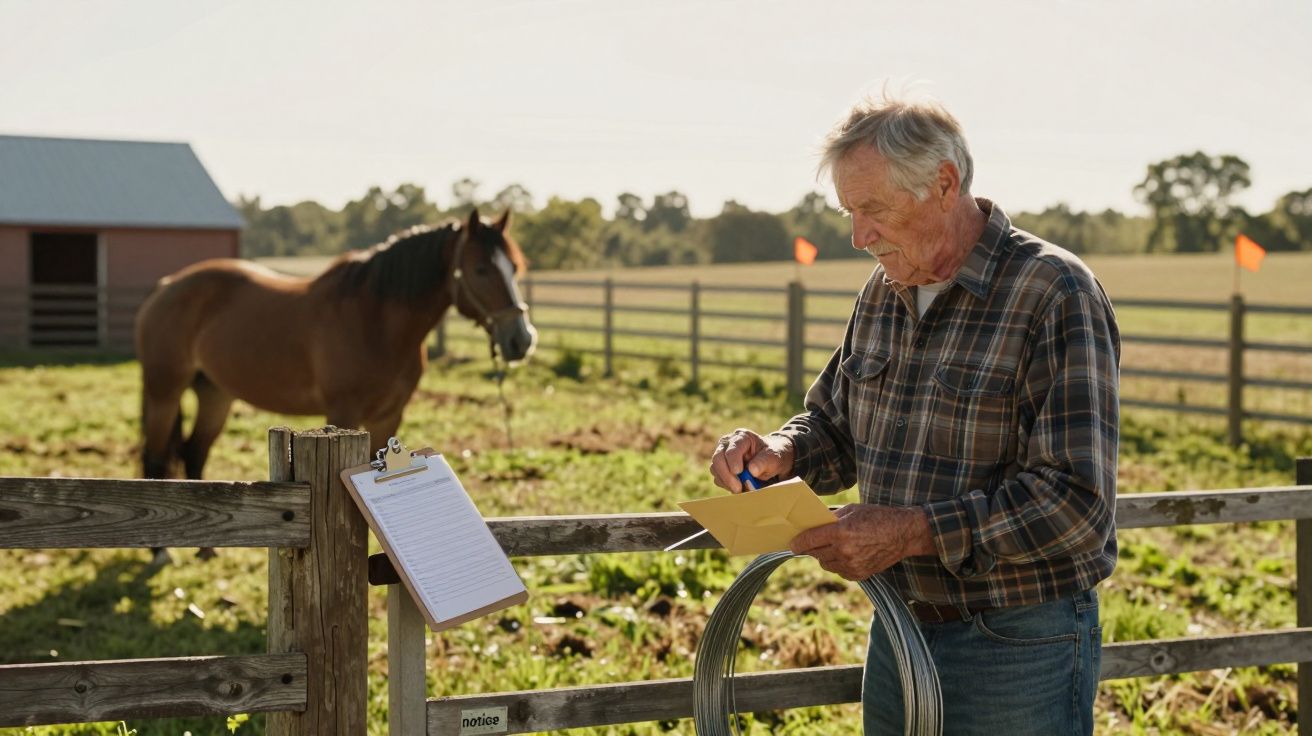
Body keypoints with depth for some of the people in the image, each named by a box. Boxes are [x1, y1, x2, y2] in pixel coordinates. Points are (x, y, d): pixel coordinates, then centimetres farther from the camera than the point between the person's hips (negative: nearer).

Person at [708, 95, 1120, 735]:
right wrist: (780, 453, -3)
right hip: (899, 633, 7)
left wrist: (914, 532, -27)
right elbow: (835, 428, 20)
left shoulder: (1055, 295, -17)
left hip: (1015, 650, -7)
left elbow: (1077, 502, -23)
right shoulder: (882, 294, 7)